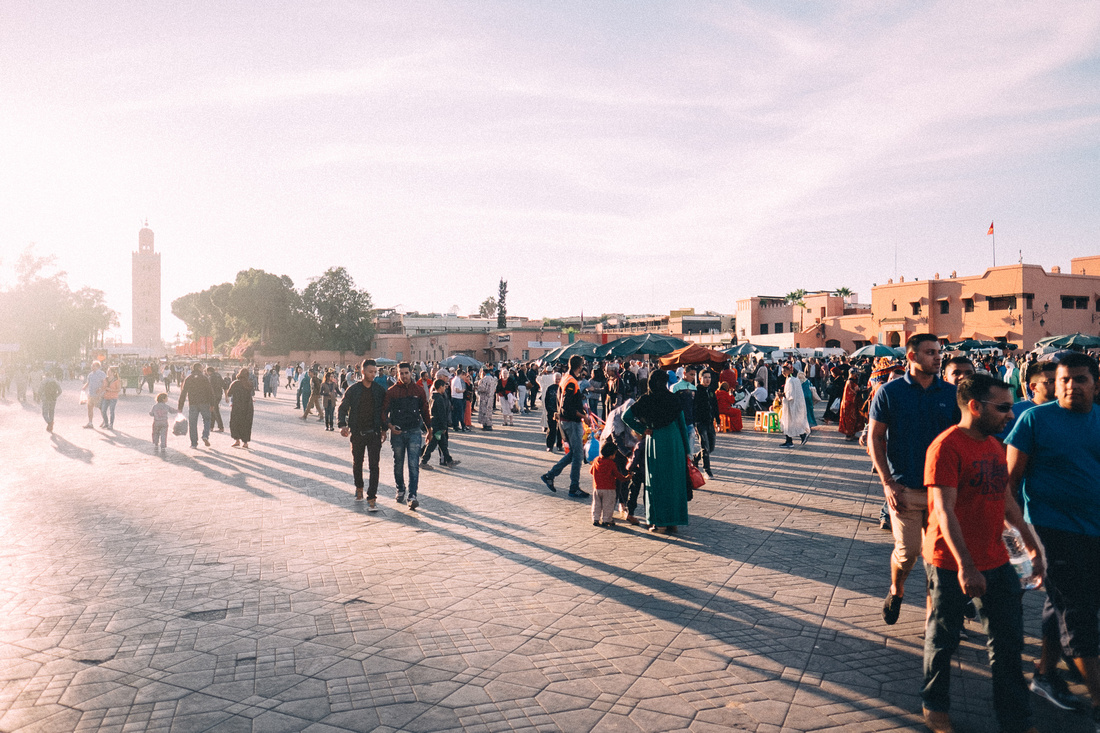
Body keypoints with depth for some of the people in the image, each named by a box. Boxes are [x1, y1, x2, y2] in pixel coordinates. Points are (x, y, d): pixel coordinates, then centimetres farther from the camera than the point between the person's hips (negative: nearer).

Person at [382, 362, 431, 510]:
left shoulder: (418, 390, 4)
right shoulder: (392, 391, 1)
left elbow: (425, 411, 13)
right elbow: (384, 411, 3)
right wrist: (390, 425, -12)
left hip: (414, 432, -1)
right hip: (397, 433, 1)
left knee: (413, 465, -9)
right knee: (398, 464, 12)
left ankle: (412, 495, -12)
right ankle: (400, 490, 31)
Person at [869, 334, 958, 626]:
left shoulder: (951, 393, 3)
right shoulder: (890, 392, -3)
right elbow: (875, 438, -1)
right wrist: (887, 483, -8)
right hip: (905, 488, -2)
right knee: (907, 551, -1)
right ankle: (895, 591, 29)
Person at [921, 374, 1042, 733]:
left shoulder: (994, 445, 9)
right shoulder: (946, 447, -18)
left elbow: (1006, 499, 18)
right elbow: (944, 511, -22)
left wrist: (1032, 544, 17)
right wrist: (965, 565, -25)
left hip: (996, 561, 8)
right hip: (952, 564, -7)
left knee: (1009, 643, 15)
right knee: (943, 640, 11)